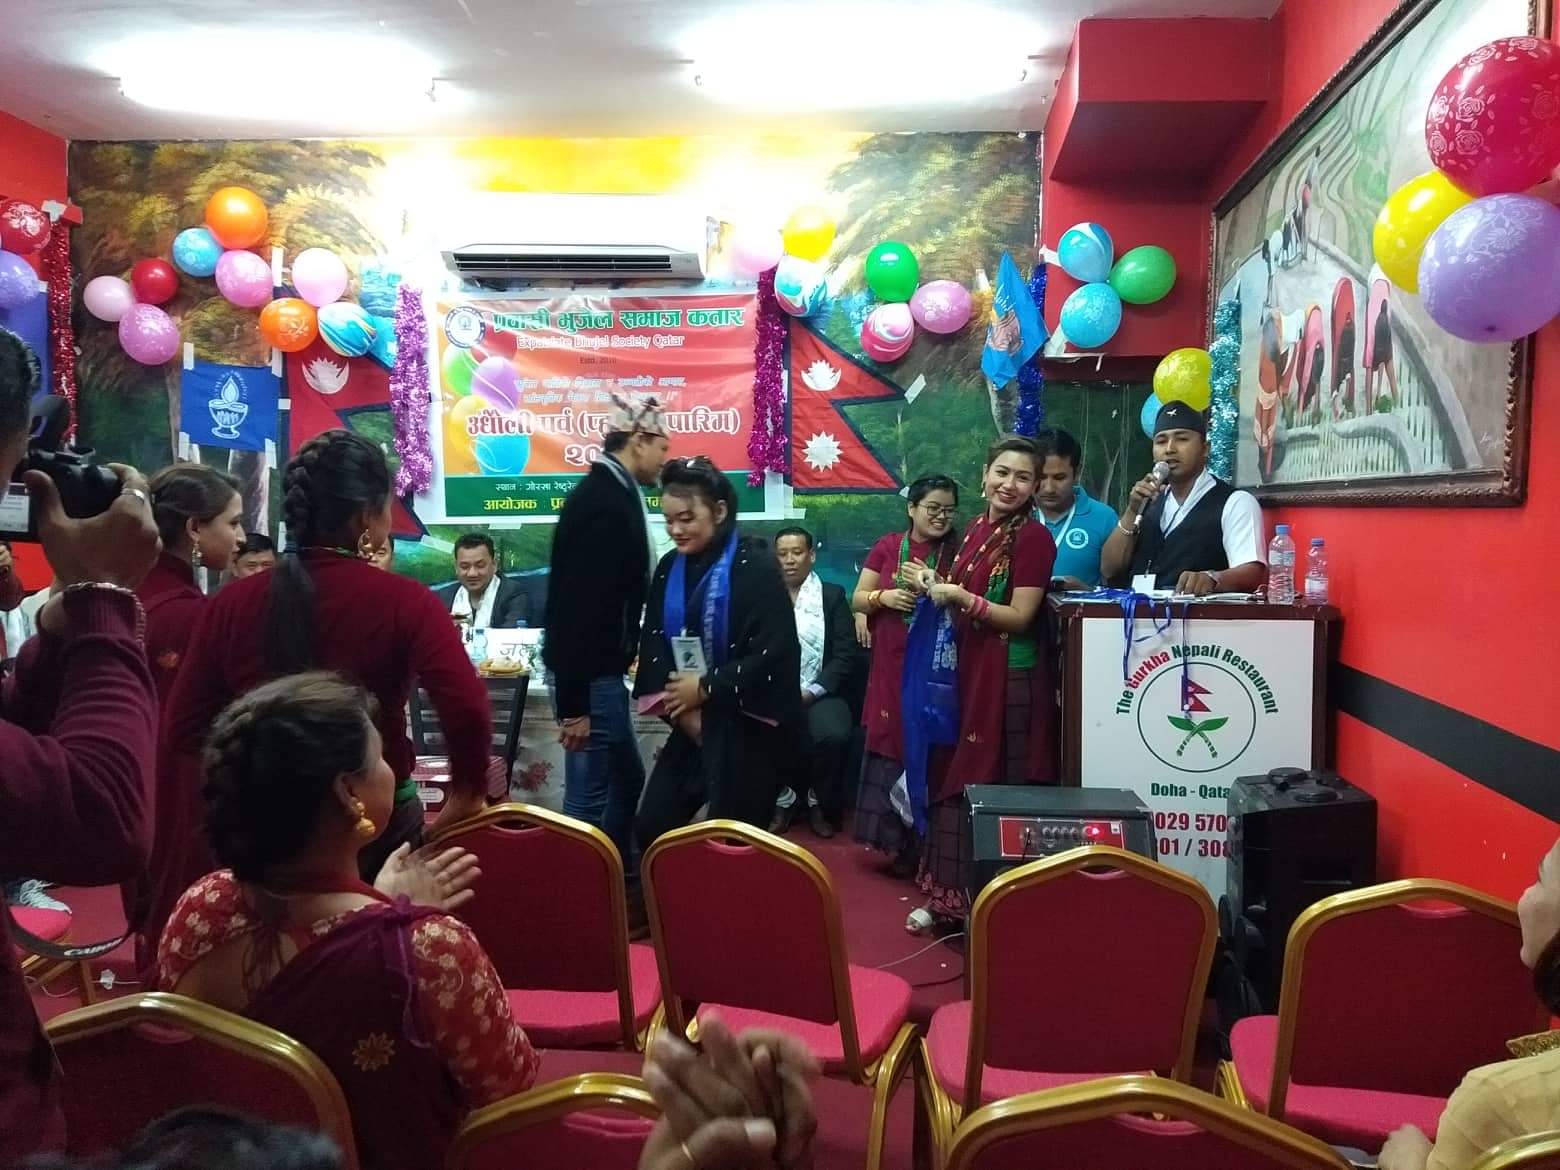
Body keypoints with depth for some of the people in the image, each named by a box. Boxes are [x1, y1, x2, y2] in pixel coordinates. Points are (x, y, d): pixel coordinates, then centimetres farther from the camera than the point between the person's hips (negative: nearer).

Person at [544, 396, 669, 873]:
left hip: (600, 669, 10)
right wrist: (573, 702, -25)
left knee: (626, 778, 21)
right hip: (589, 674, -10)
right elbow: (579, 604, -26)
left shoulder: (611, 493, 9)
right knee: (590, 795, 1)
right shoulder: (603, 501, -21)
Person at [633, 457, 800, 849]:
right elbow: (653, 643, 5)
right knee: (651, 827, 5)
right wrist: (678, 706, -9)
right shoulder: (670, 567, 5)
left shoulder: (756, 566, -13)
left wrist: (705, 688, -14)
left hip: (747, 729, -5)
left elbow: (775, 652, -18)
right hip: (692, 724, 6)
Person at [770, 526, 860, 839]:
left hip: (819, 693, -1)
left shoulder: (833, 595, 7)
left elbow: (847, 655, -2)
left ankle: (819, 802, -1)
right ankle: (781, 797, -2)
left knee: (834, 735, -31)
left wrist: (809, 692, -13)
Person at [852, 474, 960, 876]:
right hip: (890, 668, 2)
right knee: (889, 748, 8)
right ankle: (893, 839, 21)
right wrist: (883, 596, -14)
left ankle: (919, 846, 17)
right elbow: (857, 600, 6)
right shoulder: (887, 546, 3)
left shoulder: (958, 553, -1)